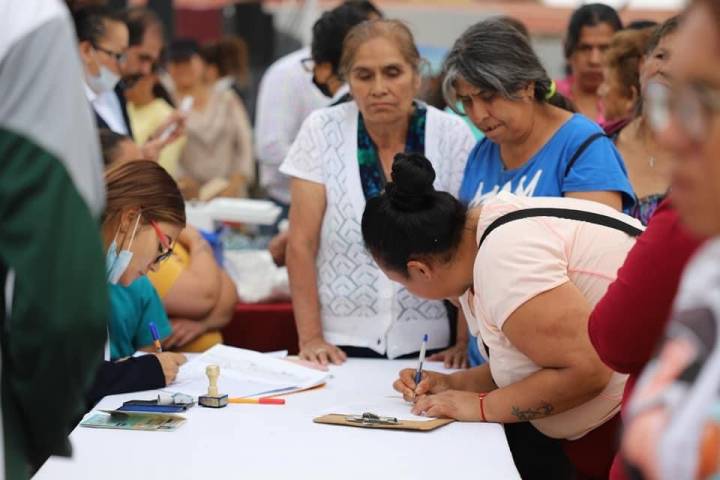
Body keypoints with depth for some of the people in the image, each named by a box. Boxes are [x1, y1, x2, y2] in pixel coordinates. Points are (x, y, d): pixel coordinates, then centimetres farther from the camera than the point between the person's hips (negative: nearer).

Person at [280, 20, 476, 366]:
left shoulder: (451, 135, 0)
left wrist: (467, 340, -4)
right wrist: (310, 337, -5)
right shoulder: (322, 130, -1)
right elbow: (301, 245, 0)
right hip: (342, 343, 0)